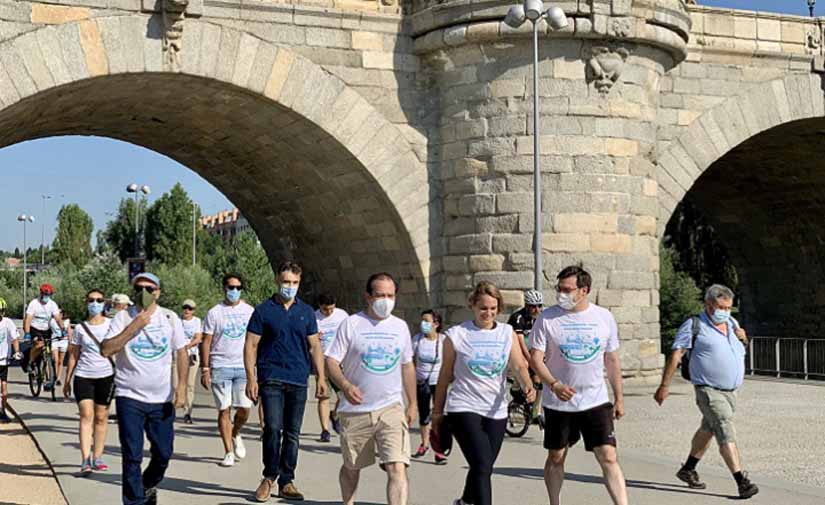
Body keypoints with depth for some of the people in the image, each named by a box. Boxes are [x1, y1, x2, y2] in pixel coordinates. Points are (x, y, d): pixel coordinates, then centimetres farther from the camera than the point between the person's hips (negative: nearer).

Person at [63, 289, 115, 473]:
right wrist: (67, 380, 8)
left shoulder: (111, 325, 4)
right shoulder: (80, 328, 5)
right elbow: (73, 355, 10)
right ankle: (85, 460, -15)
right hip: (83, 376, 0)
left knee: (101, 418, 5)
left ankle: (97, 458, 13)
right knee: (86, 416, -10)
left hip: (105, 376, 0)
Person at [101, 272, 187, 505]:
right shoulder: (123, 317, -4)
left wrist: (182, 387, -2)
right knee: (132, 457, -4)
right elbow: (105, 350, -15)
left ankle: (148, 486, 38)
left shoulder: (170, 318, 3)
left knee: (163, 454, 9)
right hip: (130, 398, -2)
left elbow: (181, 352, 8)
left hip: (162, 398, 3)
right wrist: (135, 326, -20)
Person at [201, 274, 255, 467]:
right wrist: (205, 369, -4)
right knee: (224, 410, -1)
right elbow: (206, 342, 2)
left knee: (244, 407, -4)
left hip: (243, 366, 2)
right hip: (220, 366, -2)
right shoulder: (214, 313, 2)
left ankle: (236, 435, 27)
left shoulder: (249, 311, 10)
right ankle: (228, 452, 6)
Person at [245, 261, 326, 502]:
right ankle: (269, 476, 5)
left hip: (298, 381, 3)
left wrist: (321, 377, 5)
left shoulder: (306, 312, 11)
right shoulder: (264, 310, 2)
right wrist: (251, 378, -7)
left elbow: (315, 346, 14)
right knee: (273, 428, -13)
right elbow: (251, 346, 1)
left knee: (292, 434, 6)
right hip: (271, 379, -3)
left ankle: (286, 481, 15)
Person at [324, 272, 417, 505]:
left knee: (397, 469, -13)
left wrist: (412, 403, 19)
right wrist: (345, 385, -26)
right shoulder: (351, 324, -4)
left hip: (391, 408, 1)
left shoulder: (400, 327, 9)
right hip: (355, 410, -1)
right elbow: (331, 361, -7)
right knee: (352, 467, 14)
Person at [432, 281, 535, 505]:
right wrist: (437, 411, 10)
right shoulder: (456, 335, -2)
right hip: (464, 409, -4)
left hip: (496, 411, 4)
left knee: (483, 468, 13)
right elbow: (445, 375, 5)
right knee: (482, 466, -18)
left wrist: (528, 385, -26)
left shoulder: (508, 333, 6)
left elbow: (519, 365, -5)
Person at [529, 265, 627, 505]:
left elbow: (612, 361, 10)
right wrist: (554, 384, -24)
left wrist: (619, 398, 10)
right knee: (556, 457, 11)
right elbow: (536, 357, -8)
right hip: (557, 402, 0)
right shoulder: (547, 318, -6)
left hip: (596, 401, 1)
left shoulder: (604, 317, 1)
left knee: (608, 457, -7)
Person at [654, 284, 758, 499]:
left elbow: (741, 346, 30)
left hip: (731, 391, 8)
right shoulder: (694, 326, -8)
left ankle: (688, 470, 35)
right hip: (709, 391, -8)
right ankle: (742, 482, -21)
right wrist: (665, 385, -12)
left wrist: (742, 336, 5)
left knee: (708, 430, 19)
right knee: (726, 434, -16)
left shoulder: (731, 323, 12)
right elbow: (675, 355, -9)